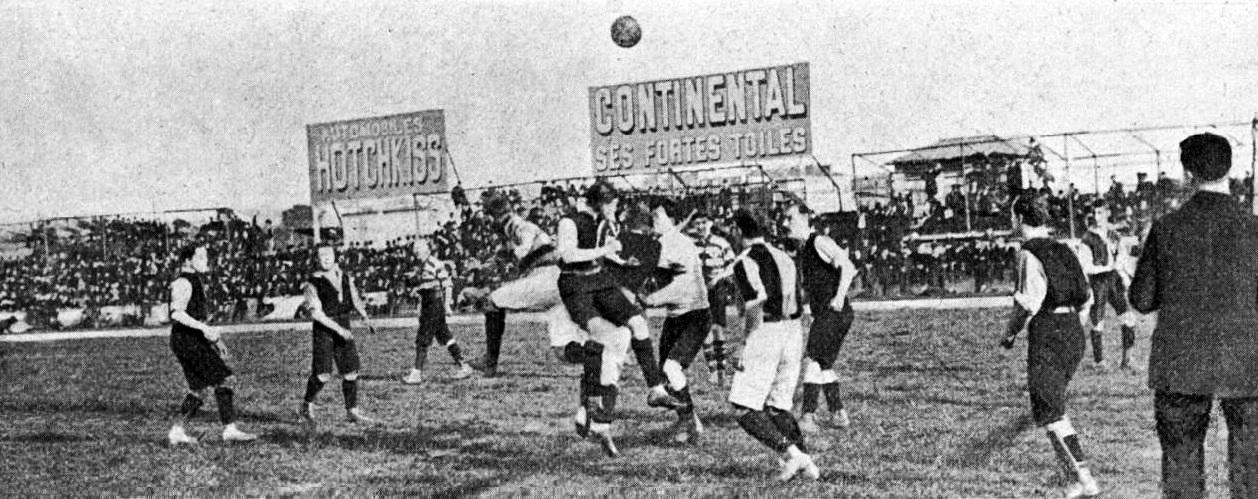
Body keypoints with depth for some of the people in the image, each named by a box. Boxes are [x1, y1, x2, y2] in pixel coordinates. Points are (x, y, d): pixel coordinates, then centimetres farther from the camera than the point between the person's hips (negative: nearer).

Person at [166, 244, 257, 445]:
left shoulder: (194, 282, 19)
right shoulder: (183, 283, -13)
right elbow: (177, 313, -25)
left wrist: (215, 338, 23)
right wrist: (204, 328, -30)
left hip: (195, 340, 10)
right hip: (187, 340, -10)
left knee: (198, 388, 13)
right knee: (224, 380, -12)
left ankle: (177, 432, 17)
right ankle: (229, 430, -12)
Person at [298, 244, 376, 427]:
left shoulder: (345, 278, 9)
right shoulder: (313, 283, -7)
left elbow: (355, 300, 19)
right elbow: (316, 313, -13)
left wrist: (365, 317, 1)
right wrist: (338, 329, -21)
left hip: (344, 328, 5)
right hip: (323, 330, -5)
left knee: (351, 372, 4)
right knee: (322, 374, -9)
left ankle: (352, 411, 15)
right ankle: (306, 407, 12)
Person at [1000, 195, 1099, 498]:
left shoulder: (1029, 253, -12)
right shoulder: (1064, 250, 11)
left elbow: (1029, 300, -19)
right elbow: (1086, 296, 12)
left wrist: (1011, 333, -6)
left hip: (1046, 336, -8)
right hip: (1075, 332, 8)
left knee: (1048, 412, -3)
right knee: (1054, 403, 22)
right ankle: (1076, 473, 21)